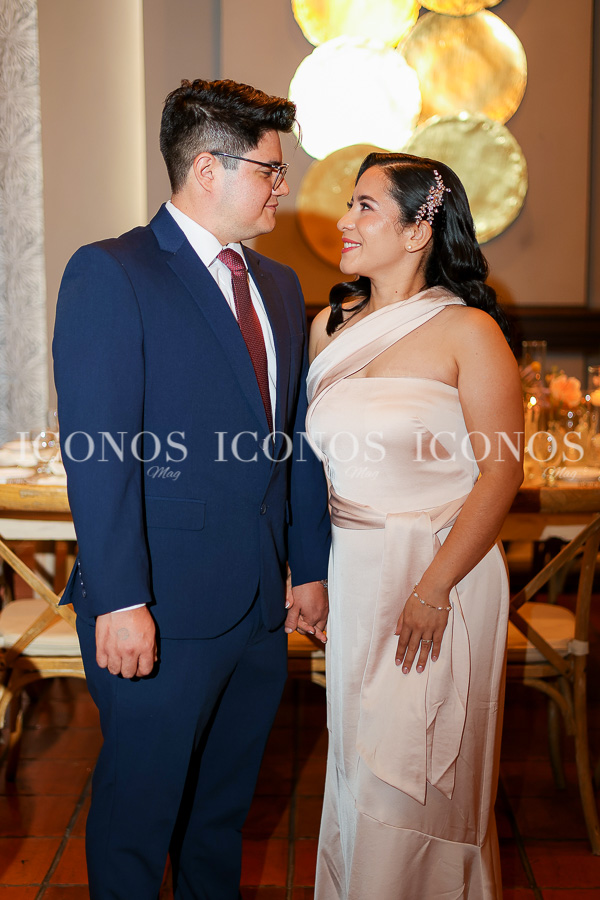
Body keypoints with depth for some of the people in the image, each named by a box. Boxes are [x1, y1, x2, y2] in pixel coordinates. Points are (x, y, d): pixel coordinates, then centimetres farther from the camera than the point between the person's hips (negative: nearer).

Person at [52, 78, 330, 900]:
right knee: (138, 811, 10)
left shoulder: (280, 286, 12)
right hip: (164, 614, -6)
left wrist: (311, 568, 13)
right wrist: (120, 600, -21)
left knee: (225, 808, 22)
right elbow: (98, 452, -17)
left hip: (262, 608, 7)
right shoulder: (110, 275, -10)